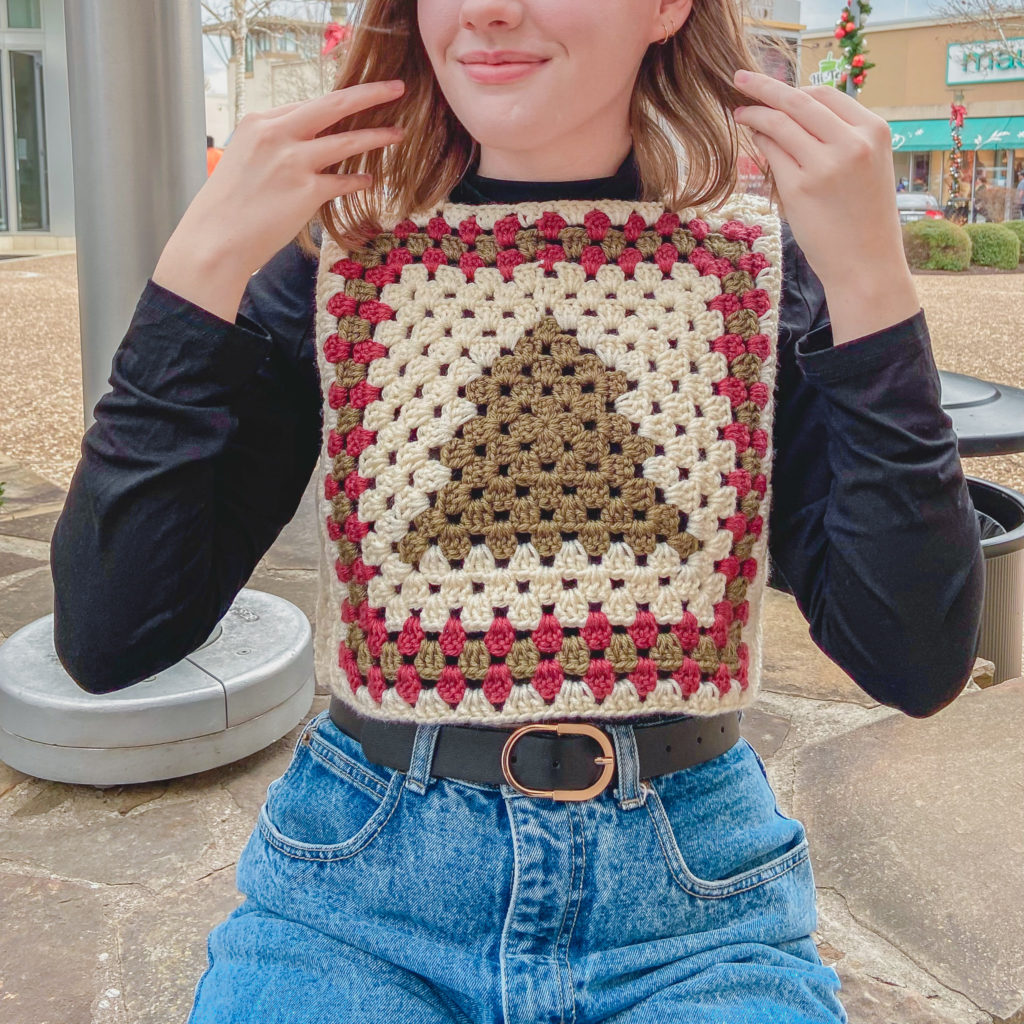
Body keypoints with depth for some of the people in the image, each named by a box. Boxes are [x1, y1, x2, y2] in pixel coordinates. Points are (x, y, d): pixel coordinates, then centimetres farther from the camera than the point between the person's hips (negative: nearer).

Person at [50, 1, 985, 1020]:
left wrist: (871, 279, -18)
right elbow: (108, 641, -10)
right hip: (364, 869, 0)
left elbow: (915, 665, -12)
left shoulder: (765, 270, -4)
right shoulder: (340, 258, -3)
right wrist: (204, 265, -15)